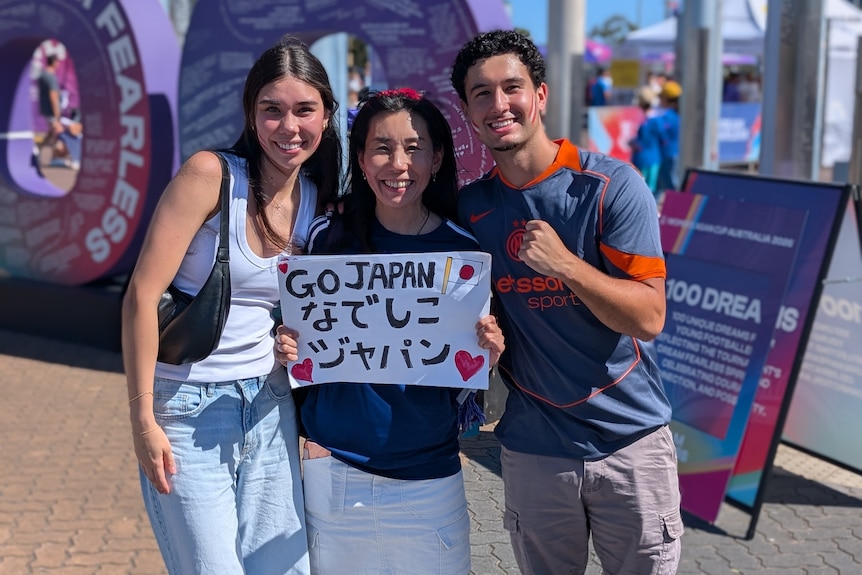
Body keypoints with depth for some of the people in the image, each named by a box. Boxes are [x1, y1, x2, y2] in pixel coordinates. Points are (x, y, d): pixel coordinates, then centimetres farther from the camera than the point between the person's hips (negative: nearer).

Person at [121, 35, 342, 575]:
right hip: (189, 408, -5)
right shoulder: (210, 174, -12)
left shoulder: (319, 203, 5)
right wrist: (143, 417, -17)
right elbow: (143, 294, -15)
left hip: (270, 405, 5)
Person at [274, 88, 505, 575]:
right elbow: (304, 341, 8)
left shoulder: (464, 251, -4)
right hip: (334, 473, 1)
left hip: (428, 481, 0)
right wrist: (290, 350, -13)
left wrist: (488, 356, -17)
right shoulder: (329, 239, -4)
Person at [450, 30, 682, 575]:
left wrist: (564, 264, -27)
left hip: (630, 440, -2)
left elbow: (649, 318, -15)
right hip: (533, 446, 3)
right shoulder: (468, 207, 1)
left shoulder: (611, 184, -11)